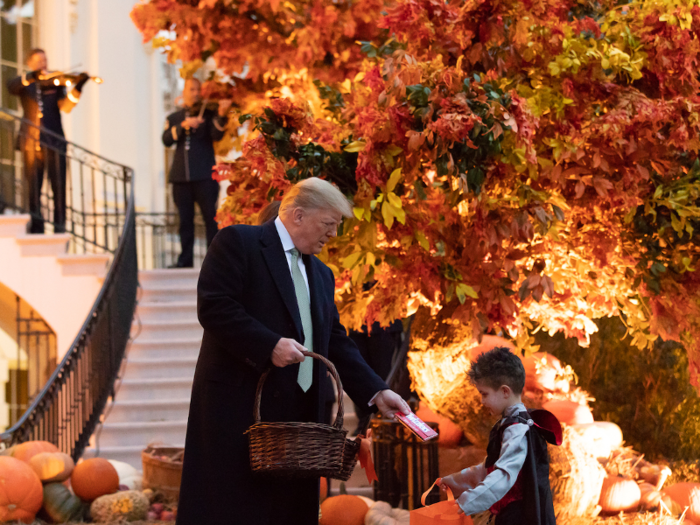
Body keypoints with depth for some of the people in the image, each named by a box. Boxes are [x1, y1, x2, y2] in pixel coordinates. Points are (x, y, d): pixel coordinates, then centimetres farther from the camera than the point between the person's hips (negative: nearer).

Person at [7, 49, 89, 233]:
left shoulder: (55, 84, 12)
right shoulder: (25, 85, 12)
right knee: (33, 190, 0)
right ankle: (36, 230, 5)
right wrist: (31, 76, -27)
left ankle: (60, 230, -6)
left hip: (54, 142, 0)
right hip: (31, 143, 0)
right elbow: (11, 86, -11)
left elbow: (65, 107, -4)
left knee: (59, 188, -8)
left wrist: (77, 88, -19)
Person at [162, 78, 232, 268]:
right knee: (185, 220, 5)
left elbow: (216, 135, -10)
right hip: (181, 177, 3)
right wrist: (183, 125, -16)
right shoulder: (174, 118, 16)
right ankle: (186, 259, 10)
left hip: (204, 175, -3)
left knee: (211, 217, -6)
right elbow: (166, 140, 0)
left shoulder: (208, 115, 8)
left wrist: (221, 116, -28)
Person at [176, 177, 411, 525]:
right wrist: (269, 346, -21)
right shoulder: (237, 243, -2)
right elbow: (214, 307, -13)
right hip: (240, 403, -7)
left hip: (298, 414, 7)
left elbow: (336, 343, 21)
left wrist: (375, 392, 9)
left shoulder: (320, 275, 22)